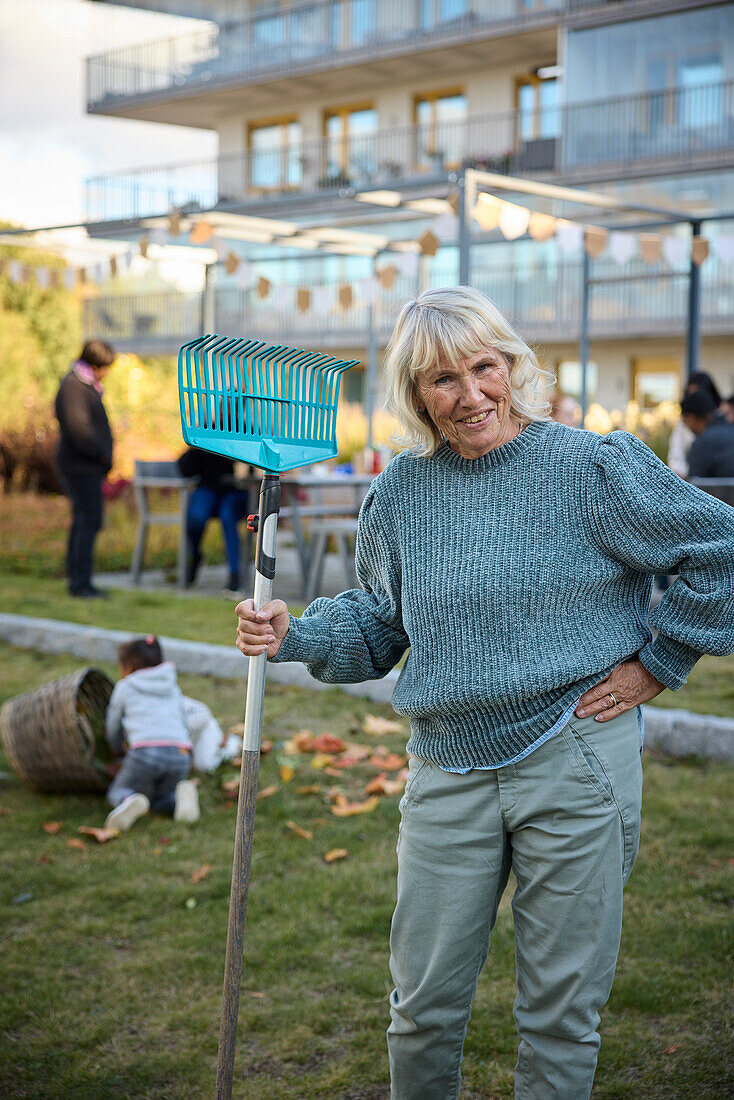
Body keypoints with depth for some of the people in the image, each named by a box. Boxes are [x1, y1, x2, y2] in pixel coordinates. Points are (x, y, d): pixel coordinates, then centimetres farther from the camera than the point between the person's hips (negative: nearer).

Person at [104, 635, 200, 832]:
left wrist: (117, 750, 50)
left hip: (146, 751, -4)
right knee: (159, 799, 24)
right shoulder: (173, 688, 29)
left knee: (117, 792, 16)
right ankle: (181, 796, -10)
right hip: (180, 754, 4)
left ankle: (131, 802, -19)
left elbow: (112, 726, 30)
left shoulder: (124, 687, 19)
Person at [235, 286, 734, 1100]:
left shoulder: (593, 468, -8)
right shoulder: (400, 492, 5)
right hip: (448, 773, 3)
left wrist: (656, 663, -2)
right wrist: (295, 634, -1)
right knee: (423, 1004, 10)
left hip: (574, 761, -3)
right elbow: (377, 623, 16)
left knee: (560, 1009, 8)